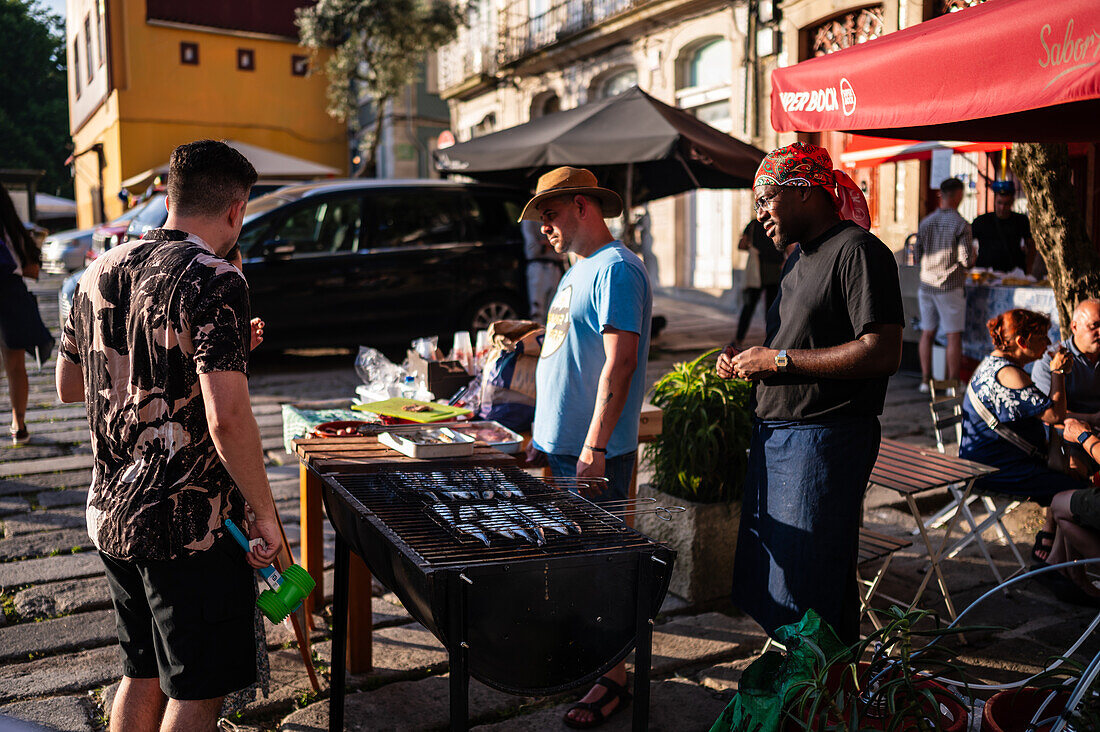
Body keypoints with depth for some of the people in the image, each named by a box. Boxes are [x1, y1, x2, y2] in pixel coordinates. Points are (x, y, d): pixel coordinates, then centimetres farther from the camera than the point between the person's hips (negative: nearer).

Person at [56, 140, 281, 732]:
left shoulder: (100, 272, 7)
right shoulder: (213, 280, -17)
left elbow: (69, 386, 18)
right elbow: (226, 418, -25)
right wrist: (263, 513, -15)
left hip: (110, 514, 8)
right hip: (188, 524, -8)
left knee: (142, 676, 21)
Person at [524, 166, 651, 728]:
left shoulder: (616, 269, -13)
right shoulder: (578, 270, 18)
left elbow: (620, 362, -22)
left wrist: (594, 448, -25)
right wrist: (542, 433, 22)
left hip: (594, 454, -9)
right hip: (556, 446, 10)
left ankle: (614, 680, 10)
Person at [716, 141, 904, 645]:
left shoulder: (859, 251, -12)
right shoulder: (799, 256, 18)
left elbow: (882, 353, -22)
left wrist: (779, 359, -18)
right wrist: (748, 363, 8)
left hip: (827, 439, -10)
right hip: (775, 434, 10)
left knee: (807, 590, -1)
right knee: (767, 581, 17)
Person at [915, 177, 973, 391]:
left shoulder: (925, 222, 6)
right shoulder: (961, 225, -10)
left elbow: (917, 256, 9)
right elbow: (965, 260, -13)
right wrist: (972, 255, 9)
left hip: (926, 284, 5)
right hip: (950, 287, -5)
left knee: (927, 333, 11)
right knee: (954, 336, 1)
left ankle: (926, 380, 14)